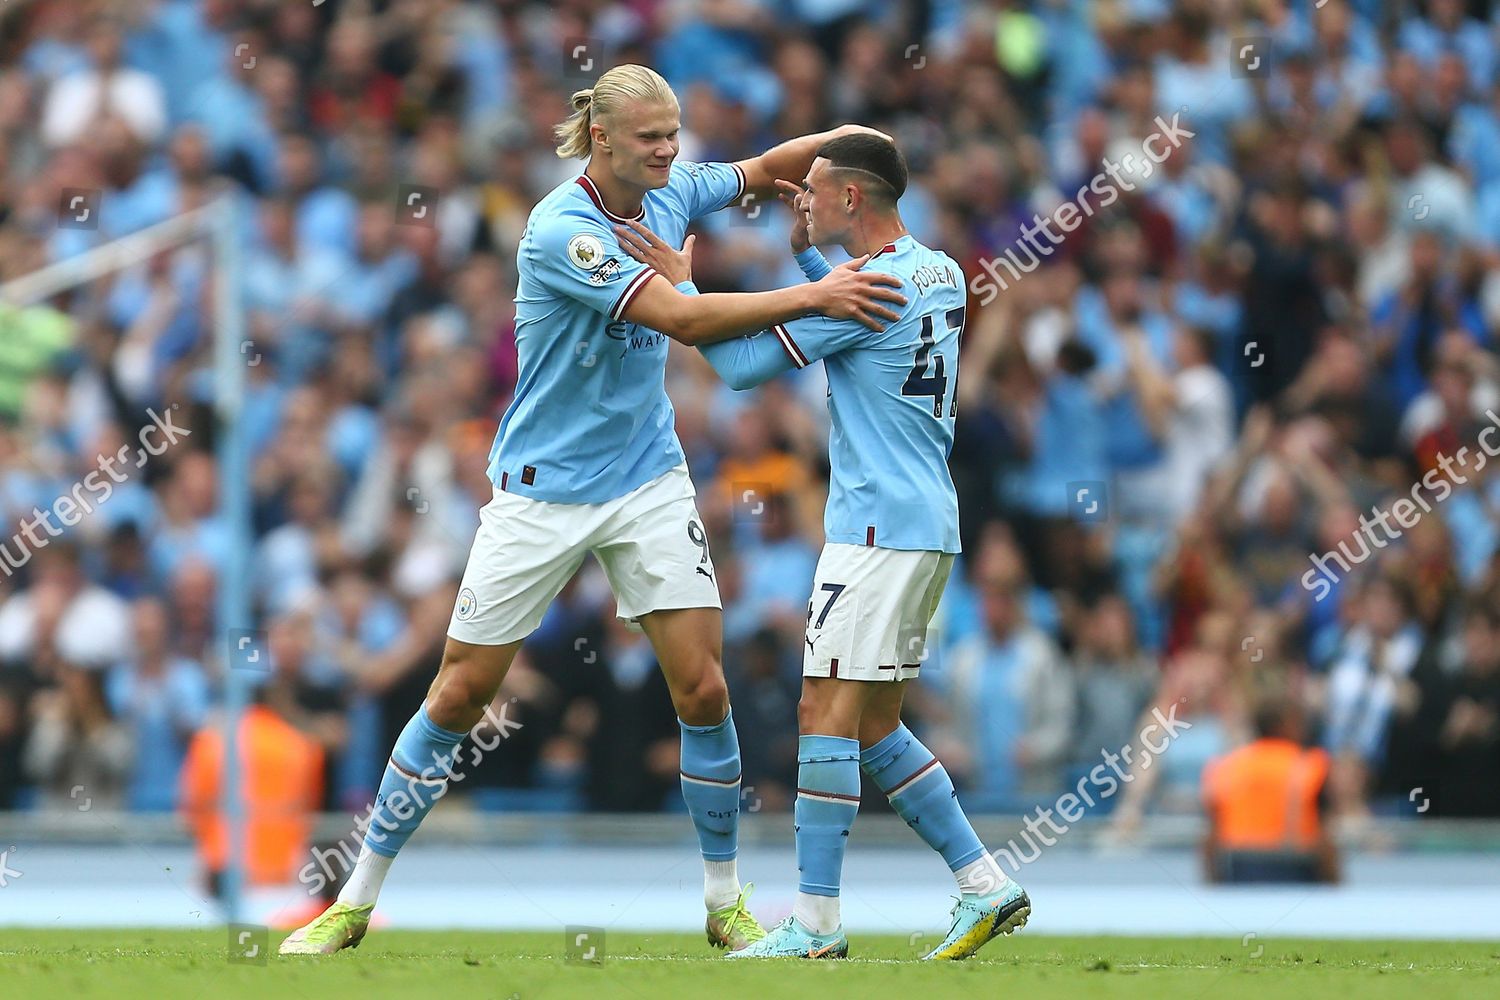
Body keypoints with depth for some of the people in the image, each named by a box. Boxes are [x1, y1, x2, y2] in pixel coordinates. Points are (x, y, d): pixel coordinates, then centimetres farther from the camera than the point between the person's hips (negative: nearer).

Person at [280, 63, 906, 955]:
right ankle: (356, 903, 11)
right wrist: (815, 298, -33)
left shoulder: (670, 195, -1)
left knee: (703, 689, -4)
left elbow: (761, 171, 18)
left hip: (649, 486, 5)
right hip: (542, 493, -5)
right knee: (461, 694, 0)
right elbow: (679, 316, -31)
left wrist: (846, 137, 1)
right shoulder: (561, 230, -22)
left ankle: (726, 904, 10)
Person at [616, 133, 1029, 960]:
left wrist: (678, 282, -2)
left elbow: (743, 365, -12)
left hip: (880, 524, -9)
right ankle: (985, 886, 11)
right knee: (874, 728, 13)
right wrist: (806, 251, 26)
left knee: (827, 711, -9)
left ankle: (816, 923, -11)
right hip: (929, 525, 9)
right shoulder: (941, 275, 12)